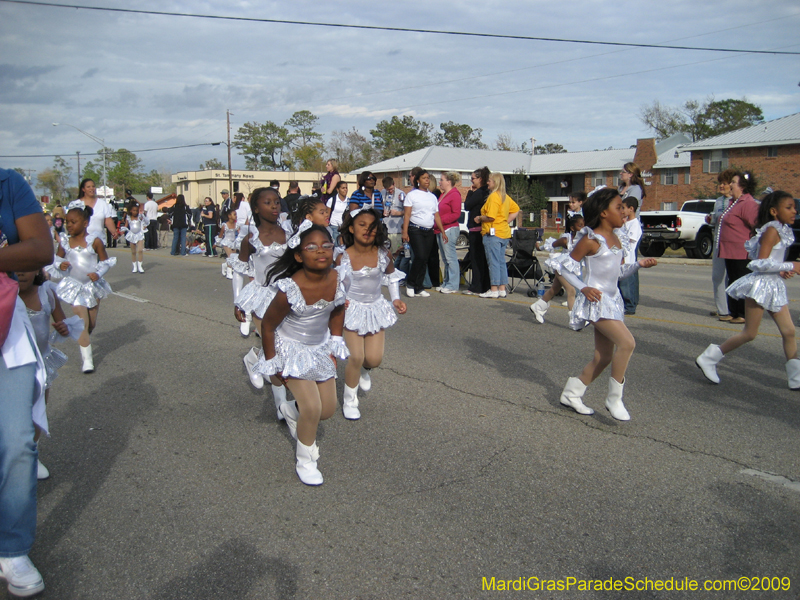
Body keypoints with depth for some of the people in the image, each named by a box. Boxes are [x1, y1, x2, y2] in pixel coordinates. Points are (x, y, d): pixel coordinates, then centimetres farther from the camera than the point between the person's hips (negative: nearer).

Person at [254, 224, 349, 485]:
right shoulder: (289, 290, -30)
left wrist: (334, 346, 7)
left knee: (328, 410, 11)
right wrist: (272, 365, -8)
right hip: (292, 349, -5)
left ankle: (291, 410, 45)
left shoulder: (337, 280, -16)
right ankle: (305, 460, 14)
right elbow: (268, 326, -16)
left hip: (321, 348, 6)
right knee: (312, 409, -14)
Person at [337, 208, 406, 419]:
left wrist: (396, 299, 0)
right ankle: (349, 399, 19)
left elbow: (392, 276, 9)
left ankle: (363, 370, 40)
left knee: (374, 359, 0)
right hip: (353, 309, -2)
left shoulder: (383, 254, -10)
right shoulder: (343, 257, -16)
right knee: (356, 357, -7)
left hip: (376, 308, 2)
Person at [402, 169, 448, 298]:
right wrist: (405, 232, -13)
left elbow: (437, 216, 16)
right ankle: (410, 283, 0)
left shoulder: (432, 197, 16)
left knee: (426, 259, 2)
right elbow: (407, 214, -4)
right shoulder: (412, 195, 2)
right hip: (416, 230, -5)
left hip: (429, 231, 5)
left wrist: (443, 231, 9)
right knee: (420, 257, -18)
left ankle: (418, 288, 9)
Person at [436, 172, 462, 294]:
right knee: (445, 258, 12)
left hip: (449, 229, -9)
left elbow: (456, 214, -17)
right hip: (440, 230, 10)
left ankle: (453, 286, -4)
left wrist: (441, 221, -17)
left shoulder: (454, 195, -9)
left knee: (451, 258, -7)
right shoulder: (443, 195, 19)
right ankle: (446, 283, 18)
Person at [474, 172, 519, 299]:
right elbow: (516, 210, 23)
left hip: (493, 233, -9)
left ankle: (494, 290, -4)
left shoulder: (493, 196, -13)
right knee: (501, 262, 11)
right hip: (504, 233, 9)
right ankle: (502, 289, 14)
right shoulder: (505, 197, 15)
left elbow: (491, 217, -20)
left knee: (493, 262, -6)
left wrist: (480, 218, -3)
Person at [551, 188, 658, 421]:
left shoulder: (616, 239, 11)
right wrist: (583, 288, -20)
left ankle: (572, 393, 25)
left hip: (612, 301, 9)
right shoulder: (591, 239, -12)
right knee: (627, 343, -21)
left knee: (604, 357, 11)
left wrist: (639, 265, 2)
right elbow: (566, 268, -9)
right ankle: (614, 398, -7)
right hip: (595, 300, -9)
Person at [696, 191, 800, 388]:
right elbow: (761, 263, -21)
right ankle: (709, 358, 7)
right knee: (749, 334, -4)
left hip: (774, 286, 9)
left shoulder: (783, 231, 14)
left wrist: (781, 271, 4)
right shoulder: (772, 230, -14)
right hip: (761, 285, -9)